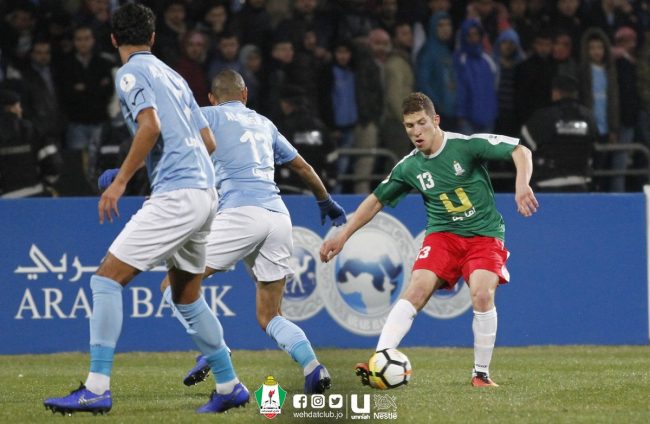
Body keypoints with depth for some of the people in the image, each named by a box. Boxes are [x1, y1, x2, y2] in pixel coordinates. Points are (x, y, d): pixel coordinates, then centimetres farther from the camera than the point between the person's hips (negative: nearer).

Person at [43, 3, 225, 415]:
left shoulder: (132, 72, -3)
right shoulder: (174, 76, 21)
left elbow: (150, 125, -19)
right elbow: (209, 141, 20)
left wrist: (121, 180, -16)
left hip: (175, 196, -9)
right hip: (205, 193, 9)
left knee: (107, 278, -9)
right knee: (187, 297, 21)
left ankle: (97, 388, -16)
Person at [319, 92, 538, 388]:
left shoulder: (467, 145, -12)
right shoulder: (409, 167, 1)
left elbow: (521, 151, -13)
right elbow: (377, 200, 13)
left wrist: (522, 186, -30)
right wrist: (343, 236, 10)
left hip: (485, 235, -3)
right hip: (443, 234, 3)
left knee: (482, 294, -25)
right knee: (417, 288, -21)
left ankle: (481, 373, -7)